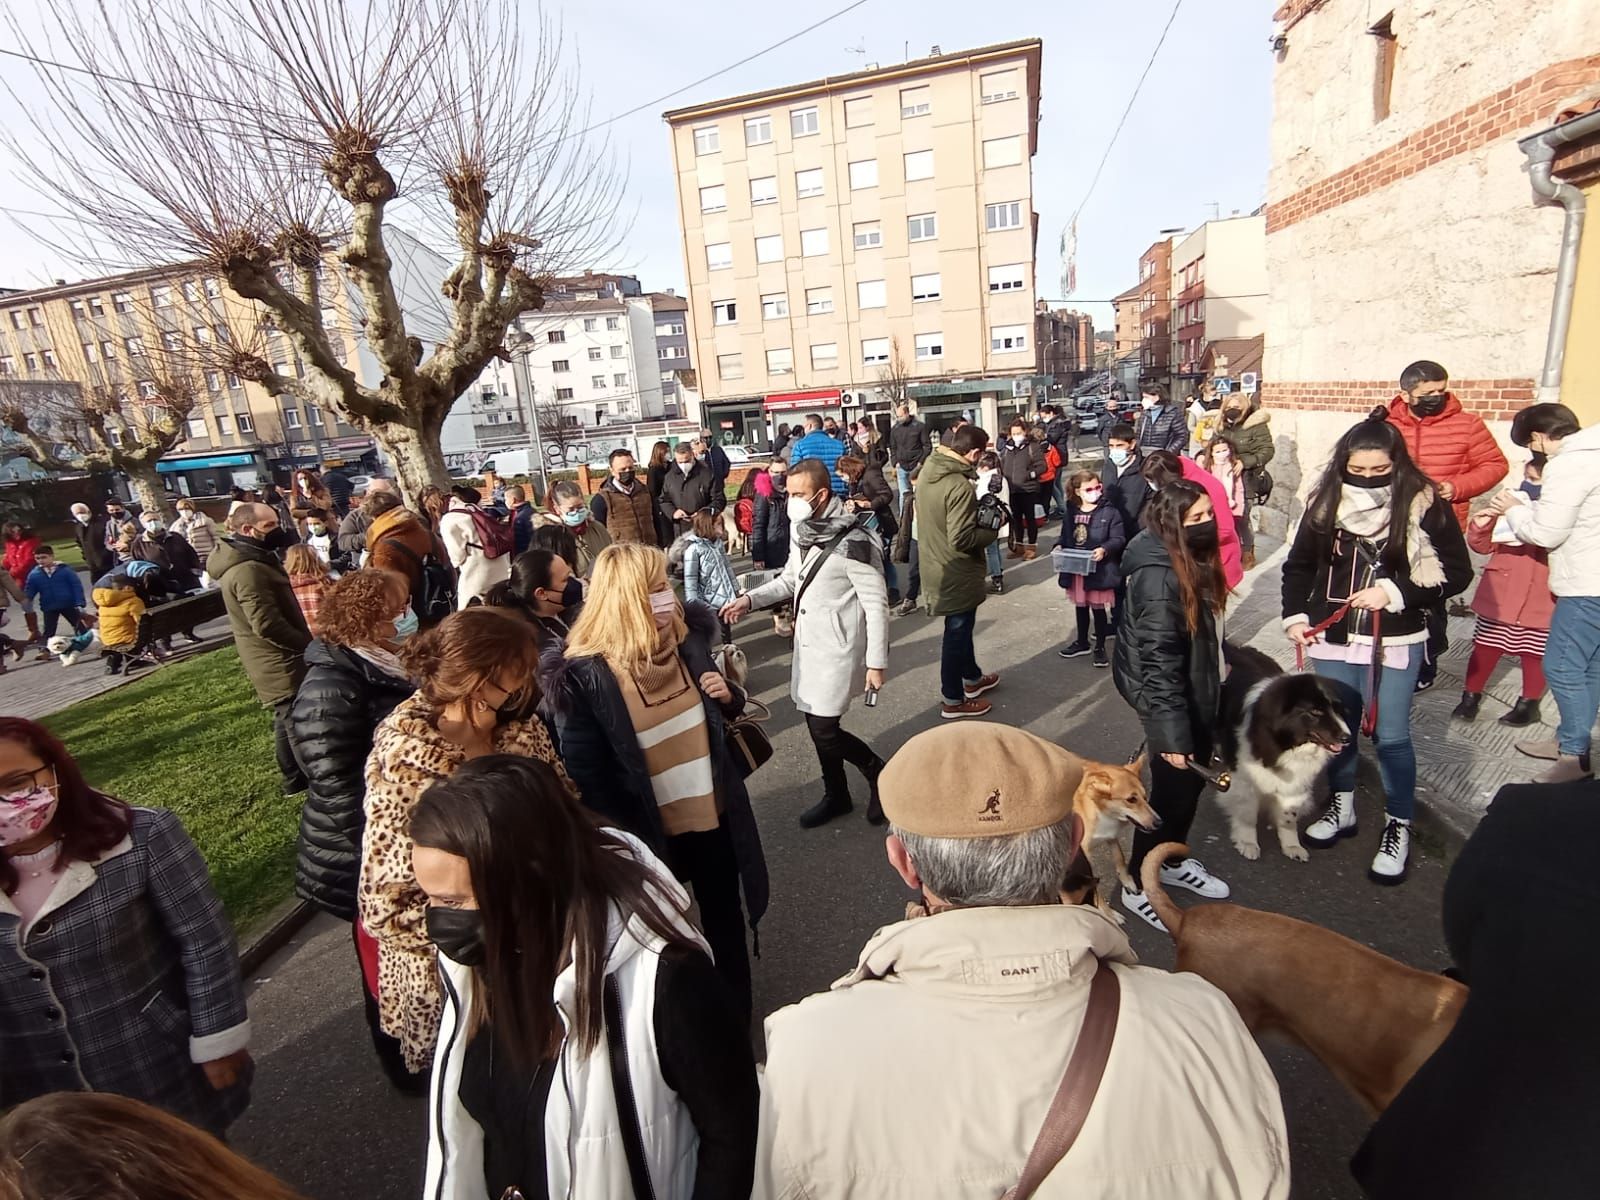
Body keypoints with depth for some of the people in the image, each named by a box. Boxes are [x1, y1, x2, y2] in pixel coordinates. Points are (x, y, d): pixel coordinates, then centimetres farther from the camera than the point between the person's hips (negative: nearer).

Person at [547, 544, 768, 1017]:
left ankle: (738, 1016, 46)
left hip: (714, 813, 4)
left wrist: (728, 696, -13)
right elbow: (587, 774, -15)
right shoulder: (586, 675, -21)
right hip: (649, 831, -4)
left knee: (724, 917, 21)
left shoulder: (689, 638, -7)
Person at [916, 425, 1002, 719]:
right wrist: (992, 529, -13)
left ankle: (972, 678, 44)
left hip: (935, 564, 9)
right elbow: (962, 540, -29)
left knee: (961, 626, 25)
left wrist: (978, 515, 7)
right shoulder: (959, 487, -28)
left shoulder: (928, 469, -1)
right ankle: (953, 700, 21)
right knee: (957, 632, 7)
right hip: (956, 572, -9)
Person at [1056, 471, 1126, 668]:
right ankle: (1082, 641, 35)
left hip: (1098, 568, -4)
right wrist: (1059, 546, -7)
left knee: (1099, 608, 7)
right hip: (1075, 567, 4)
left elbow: (1119, 539, -12)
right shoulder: (1071, 512, 3)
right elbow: (1065, 537, 13)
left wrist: (1104, 549, -28)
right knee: (1081, 607, 19)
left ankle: (1100, 646, 21)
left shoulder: (1109, 512, -10)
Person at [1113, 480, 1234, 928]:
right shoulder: (1159, 579, -29)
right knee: (1173, 788, 4)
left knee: (1193, 779, 22)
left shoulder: (1192, 560, 1)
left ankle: (1172, 861, 44)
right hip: (1171, 698, -9)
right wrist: (1172, 734, -27)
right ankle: (1138, 887, 24)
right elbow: (1159, 665, -28)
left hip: (1198, 693, 9)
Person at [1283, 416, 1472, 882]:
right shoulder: (1325, 502, -2)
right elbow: (1299, 566, 7)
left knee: (1391, 736, 5)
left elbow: (1457, 573, -6)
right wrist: (1295, 615, -4)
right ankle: (1341, 808, 35)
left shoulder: (1423, 504, -10)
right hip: (1332, 638, 3)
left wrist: (1395, 592, -19)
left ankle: (1398, 826, 24)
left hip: (1396, 642, -3)